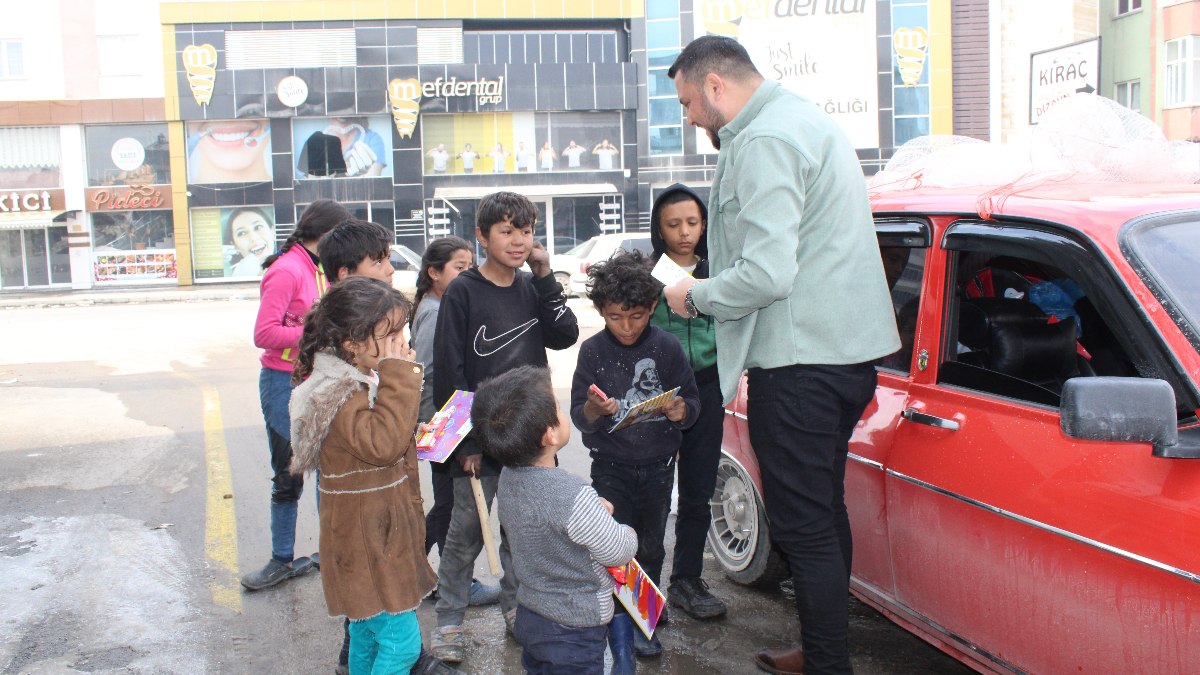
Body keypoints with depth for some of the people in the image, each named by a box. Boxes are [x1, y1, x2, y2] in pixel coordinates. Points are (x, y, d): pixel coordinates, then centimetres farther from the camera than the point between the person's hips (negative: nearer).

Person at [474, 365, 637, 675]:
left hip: (528, 615, 8)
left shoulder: (508, 478, -7)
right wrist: (626, 531, 2)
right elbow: (618, 552, -18)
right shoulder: (574, 496, -32)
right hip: (574, 633, -7)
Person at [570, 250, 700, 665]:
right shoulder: (593, 351, -7)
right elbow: (579, 419, -7)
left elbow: (693, 404, -2)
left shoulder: (666, 346, -7)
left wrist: (681, 411, -24)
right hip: (611, 468, -1)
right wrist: (594, 408, -29)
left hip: (658, 467, 1)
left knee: (650, 548, 12)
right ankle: (617, 629, 16)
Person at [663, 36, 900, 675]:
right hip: (845, 349, 11)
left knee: (803, 527, -2)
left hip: (799, 361, -11)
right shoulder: (806, 119, 18)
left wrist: (695, 297, -8)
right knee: (824, 514, 19)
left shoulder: (765, 140, -16)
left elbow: (767, 274, -25)